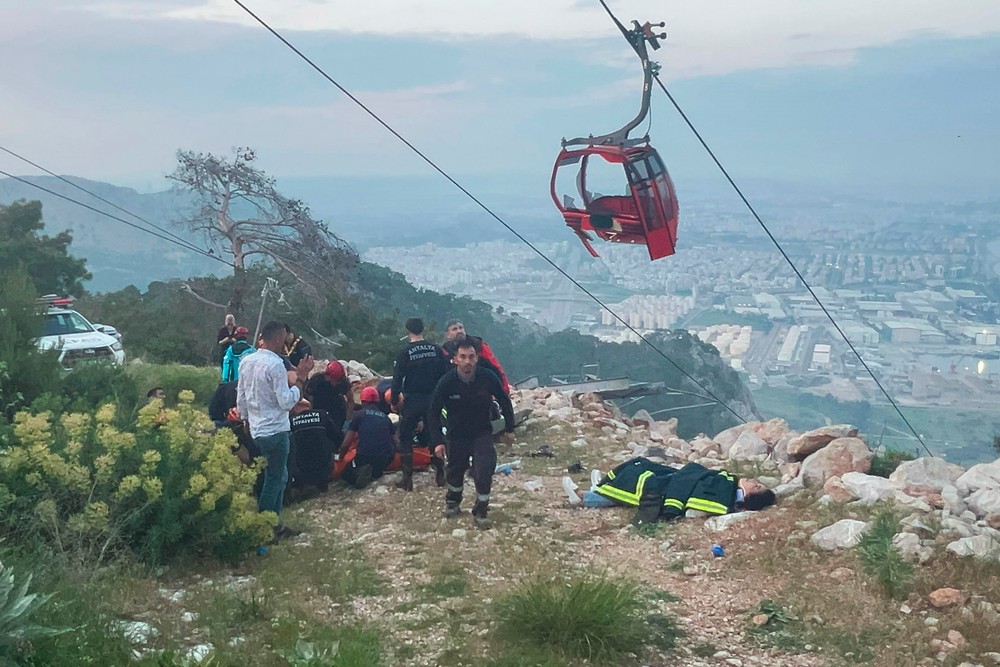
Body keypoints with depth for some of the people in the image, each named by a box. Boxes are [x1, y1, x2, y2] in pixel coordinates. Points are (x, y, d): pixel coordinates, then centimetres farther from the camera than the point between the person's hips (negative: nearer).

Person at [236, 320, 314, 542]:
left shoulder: (247, 362, 6)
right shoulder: (276, 365, -19)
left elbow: (241, 398, 13)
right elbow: (286, 401, -20)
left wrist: (247, 419, 25)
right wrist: (300, 378, -14)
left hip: (256, 430, 8)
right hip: (275, 430, -8)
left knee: (280, 476, 19)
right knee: (274, 480, 3)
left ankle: (275, 523, 24)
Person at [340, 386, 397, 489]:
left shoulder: (358, 414, 4)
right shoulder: (385, 417, 15)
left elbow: (346, 444, 1)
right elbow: (395, 442, 12)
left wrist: (340, 457, 18)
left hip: (364, 456, -4)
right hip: (386, 459, 5)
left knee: (346, 474, 20)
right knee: (377, 469, 38)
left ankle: (359, 472, -12)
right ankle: (376, 473, 3)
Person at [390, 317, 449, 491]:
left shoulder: (404, 353, -10)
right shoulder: (436, 349, 0)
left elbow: (397, 379, -9)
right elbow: (445, 375, 3)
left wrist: (394, 401, 2)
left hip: (412, 400, -3)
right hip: (433, 400, 3)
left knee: (405, 438, 6)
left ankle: (407, 478, 2)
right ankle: (440, 474, 18)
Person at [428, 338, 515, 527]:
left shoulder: (488, 377, -19)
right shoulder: (446, 382, -20)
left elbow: (504, 401, -1)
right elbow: (434, 412, -8)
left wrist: (509, 428, 3)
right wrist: (438, 441, -12)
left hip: (482, 433, -1)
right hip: (457, 435, 1)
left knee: (483, 471, -16)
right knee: (455, 470, 15)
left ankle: (481, 511, 4)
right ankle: (452, 502, 45)